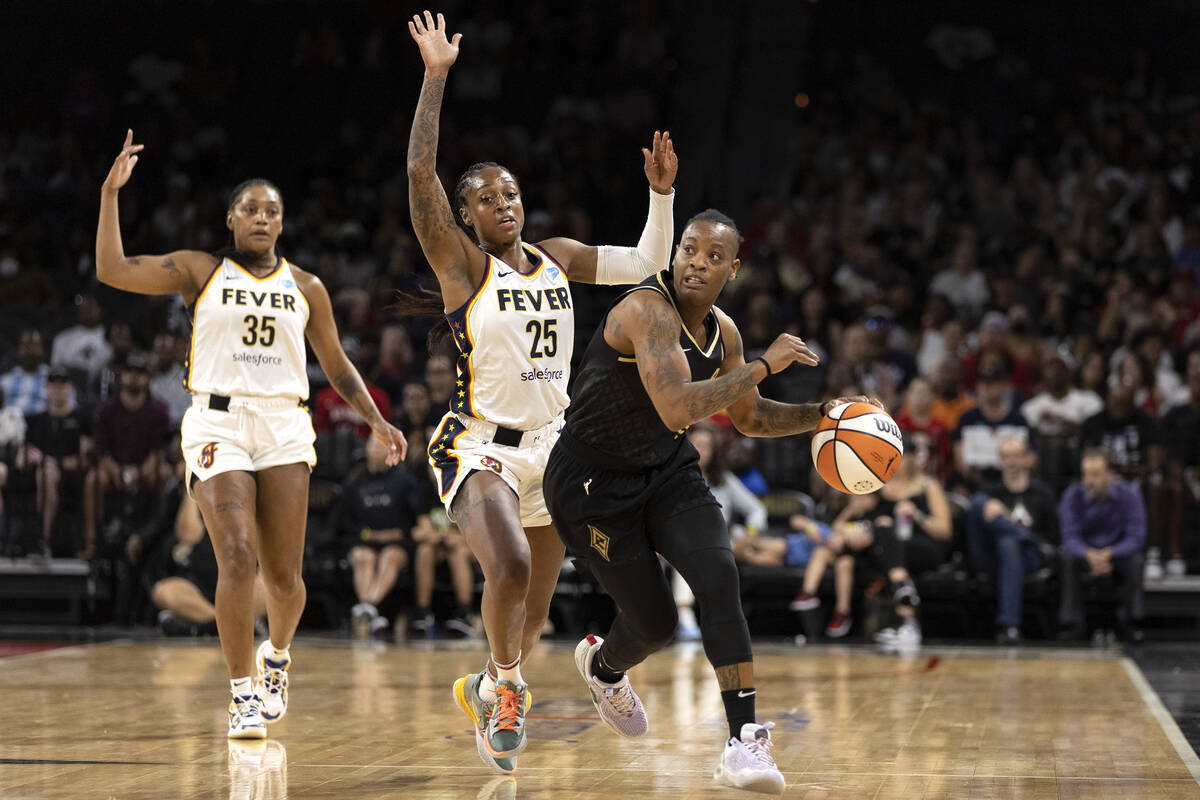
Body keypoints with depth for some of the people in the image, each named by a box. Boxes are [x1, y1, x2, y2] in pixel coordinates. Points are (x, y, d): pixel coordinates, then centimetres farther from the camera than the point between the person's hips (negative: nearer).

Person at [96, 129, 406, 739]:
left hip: (284, 429, 2)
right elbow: (113, 271, -4)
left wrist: (377, 421, 12)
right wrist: (110, 192, -8)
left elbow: (336, 364, 21)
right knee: (237, 559, -18)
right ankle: (243, 696, -12)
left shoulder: (305, 288, 13)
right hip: (218, 425, -2)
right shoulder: (200, 271, 6)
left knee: (283, 574, 0)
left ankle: (276, 655, 33)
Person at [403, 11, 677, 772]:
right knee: (509, 570, -30)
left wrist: (662, 193, -1)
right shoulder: (461, 263, -8)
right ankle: (507, 684, -3)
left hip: (550, 445, 6)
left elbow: (646, 262, 14)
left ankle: (487, 688, 42)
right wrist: (437, 75, -22)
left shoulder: (558, 258, 8)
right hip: (480, 445, -6)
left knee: (536, 610, 13)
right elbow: (421, 173, -20)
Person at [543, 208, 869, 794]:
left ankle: (743, 741, -20)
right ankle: (601, 665, 42)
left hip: (666, 468, 6)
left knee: (718, 577, -20)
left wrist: (822, 415, 0)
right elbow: (678, 408, -40)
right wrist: (763, 365, -33)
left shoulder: (722, 332, -1)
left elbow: (749, 417, 15)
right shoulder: (647, 309, -27)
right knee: (654, 623, 3)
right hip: (594, 480, -6)